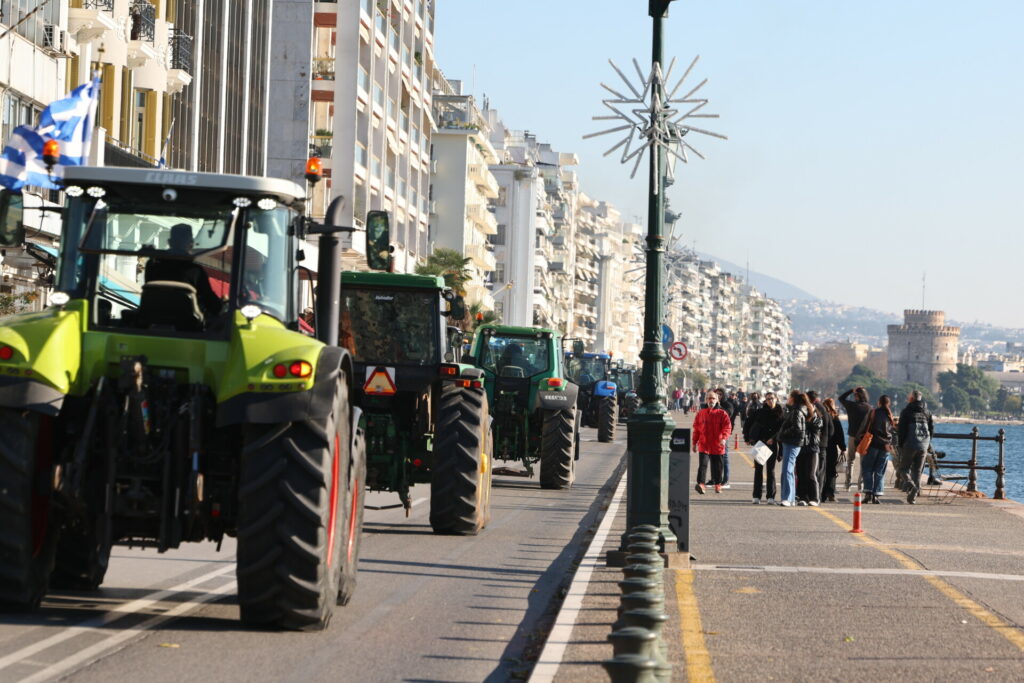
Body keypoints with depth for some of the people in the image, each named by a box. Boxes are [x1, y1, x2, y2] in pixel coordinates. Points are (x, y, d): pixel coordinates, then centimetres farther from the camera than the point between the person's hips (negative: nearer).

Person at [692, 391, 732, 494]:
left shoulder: (722, 414, 1)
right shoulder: (700, 413, 7)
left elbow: (727, 427, -8)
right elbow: (696, 428, 13)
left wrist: (724, 438, -26)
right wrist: (694, 443, 12)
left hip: (717, 445, 0)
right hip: (704, 445, 0)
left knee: (717, 466, 10)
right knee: (703, 464, -16)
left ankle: (718, 485, 26)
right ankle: (701, 484, -26)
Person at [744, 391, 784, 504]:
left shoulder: (780, 413, 0)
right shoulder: (760, 412, -1)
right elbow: (747, 422, 6)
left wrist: (774, 438, -11)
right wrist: (747, 438, 1)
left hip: (772, 444, 0)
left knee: (771, 469, 5)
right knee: (758, 469, 1)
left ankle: (770, 496, 10)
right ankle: (756, 496, 4)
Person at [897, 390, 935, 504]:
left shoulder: (906, 412, -3)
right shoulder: (927, 412, 11)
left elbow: (902, 430, -6)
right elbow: (932, 429, 11)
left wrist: (901, 445, 1)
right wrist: (927, 444, 16)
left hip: (910, 444, -4)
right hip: (923, 446, 4)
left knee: (905, 468, 5)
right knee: (917, 470, 9)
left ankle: (911, 485, -22)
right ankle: (913, 497, 4)